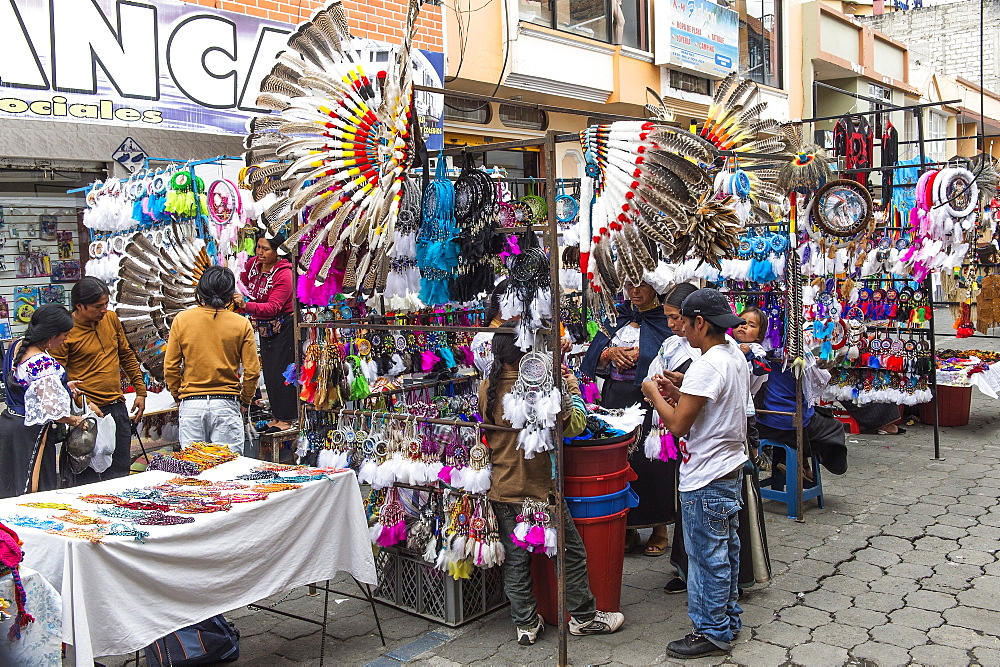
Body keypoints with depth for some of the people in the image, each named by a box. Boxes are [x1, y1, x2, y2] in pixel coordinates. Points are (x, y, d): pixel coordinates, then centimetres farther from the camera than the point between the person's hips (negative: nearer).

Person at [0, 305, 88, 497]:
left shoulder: (17, 346, 1)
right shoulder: (45, 365, -26)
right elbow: (53, 410, -23)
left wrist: (63, 386, 16)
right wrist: (76, 421, -4)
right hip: (29, 433, -9)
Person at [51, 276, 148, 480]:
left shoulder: (111, 319, 7)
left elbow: (127, 356, 18)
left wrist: (140, 391, 15)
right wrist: (83, 403, -23)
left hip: (118, 408, 6)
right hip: (89, 411, -6)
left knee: (120, 473, 12)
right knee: (89, 477, 2)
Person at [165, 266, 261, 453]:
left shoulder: (182, 320, 0)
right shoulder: (241, 324, -3)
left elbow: (170, 367, 3)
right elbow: (252, 370, -1)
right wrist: (245, 400, 14)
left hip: (191, 404, 1)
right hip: (226, 404, -1)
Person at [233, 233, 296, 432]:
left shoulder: (283, 274, -22)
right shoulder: (253, 263, -1)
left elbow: (273, 307, -32)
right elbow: (243, 280, 23)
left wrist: (246, 305, -43)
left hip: (283, 328, -8)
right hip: (264, 328, 8)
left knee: (281, 371, -6)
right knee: (269, 372, 10)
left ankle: (286, 419, 2)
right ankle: (276, 416, 19)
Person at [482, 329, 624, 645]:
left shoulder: (487, 388, -5)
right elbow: (574, 426, -15)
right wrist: (573, 389, 3)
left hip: (502, 489, 5)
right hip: (538, 489, -5)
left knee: (515, 559, 14)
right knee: (571, 553, 13)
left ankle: (526, 624, 24)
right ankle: (583, 616, 26)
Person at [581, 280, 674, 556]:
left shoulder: (665, 321, 0)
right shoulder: (618, 317, 16)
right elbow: (594, 359, 11)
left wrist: (635, 355, -11)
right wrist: (611, 352, -8)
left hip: (649, 400, -5)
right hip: (616, 399, 5)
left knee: (651, 461, -4)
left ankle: (660, 529, 11)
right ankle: (628, 529, 15)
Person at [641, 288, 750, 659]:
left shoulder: (707, 365, -24)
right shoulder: (735, 356, 7)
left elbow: (677, 424, -24)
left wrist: (654, 395, -8)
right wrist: (677, 393, 8)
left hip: (706, 479, -10)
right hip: (731, 467, 10)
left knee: (708, 556, 1)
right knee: (725, 549, 20)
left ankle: (712, 633, 13)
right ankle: (728, 620, 32)